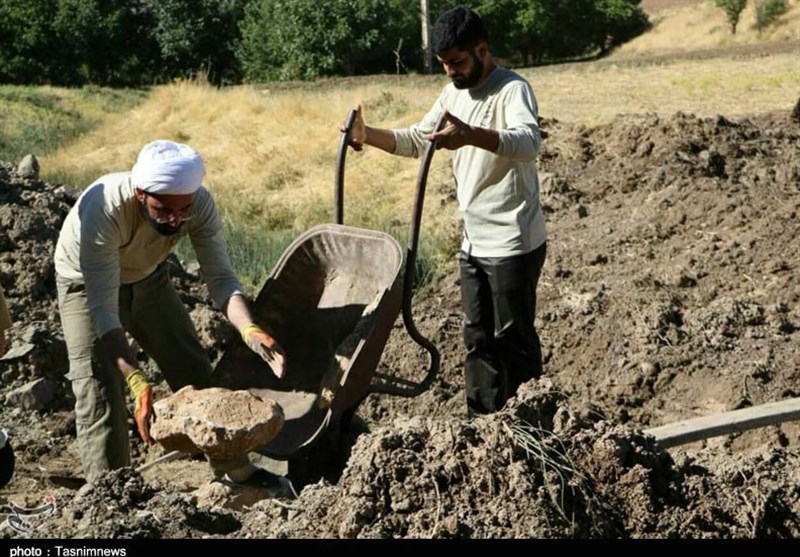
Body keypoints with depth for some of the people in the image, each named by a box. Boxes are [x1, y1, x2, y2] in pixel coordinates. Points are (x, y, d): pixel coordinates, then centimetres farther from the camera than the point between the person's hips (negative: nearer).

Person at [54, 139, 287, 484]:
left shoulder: (198, 203, -30)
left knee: (194, 370, 5)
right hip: (87, 285, -4)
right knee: (100, 391, -14)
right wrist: (136, 381, -53)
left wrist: (249, 330, -48)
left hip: (148, 278, 4)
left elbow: (219, 277, -28)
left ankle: (235, 469, 18)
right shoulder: (102, 209, -42)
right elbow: (103, 308, -43)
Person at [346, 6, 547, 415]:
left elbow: (528, 142, -36)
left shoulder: (512, 89, -17)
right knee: (478, 339, 13)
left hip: (513, 243, -8)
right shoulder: (453, 93, 10)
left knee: (514, 338, 0)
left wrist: (470, 135, -54)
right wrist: (369, 135, -2)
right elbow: (417, 139, 17)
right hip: (474, 243, 8)